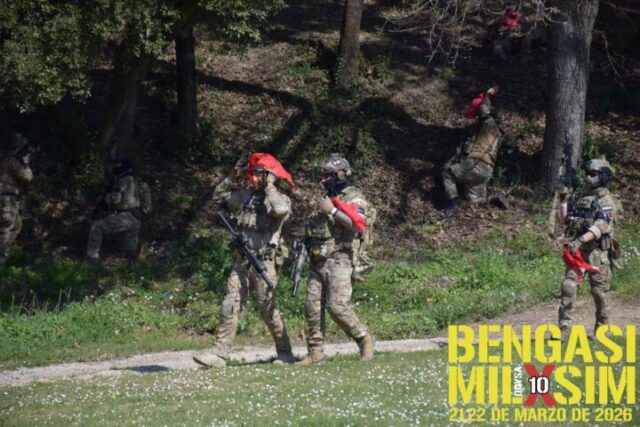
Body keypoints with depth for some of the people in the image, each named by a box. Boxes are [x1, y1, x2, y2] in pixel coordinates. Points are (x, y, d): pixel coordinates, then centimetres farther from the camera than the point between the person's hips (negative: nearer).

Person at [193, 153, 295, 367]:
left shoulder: (280, 198, -4)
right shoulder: (245, 194, 12)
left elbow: (280, 210, -28)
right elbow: (219, 197, 22)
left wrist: (270, 186, -15)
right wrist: (233, 178, 10)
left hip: (264, 261, -5)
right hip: (241, 260, 5)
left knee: (268, 310, 0)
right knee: (229, 307, -2)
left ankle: (285, 353, 14)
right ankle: (219, 353, -4)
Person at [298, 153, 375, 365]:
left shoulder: (354, 198, -2)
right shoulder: (328, 199, 23)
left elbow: (358, 224, -18)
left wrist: (333, 211, -19)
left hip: (339, 261, -8)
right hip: (319, 261, 8)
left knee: (337, 306, -17)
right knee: (312, 306, -1)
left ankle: (364, 339, -1)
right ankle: (316, 352, 2)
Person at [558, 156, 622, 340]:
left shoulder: (606, 201, -9)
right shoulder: (582, 197, 15)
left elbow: (601, 227, -23)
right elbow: (567, 220, 26)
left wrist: (581, 240, -33)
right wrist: (564, 200, 12)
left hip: (597, 251, -6)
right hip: (577, 250, 6)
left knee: (599, 291, 2)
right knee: (568, 286, -7)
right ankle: (563, 328, -9)